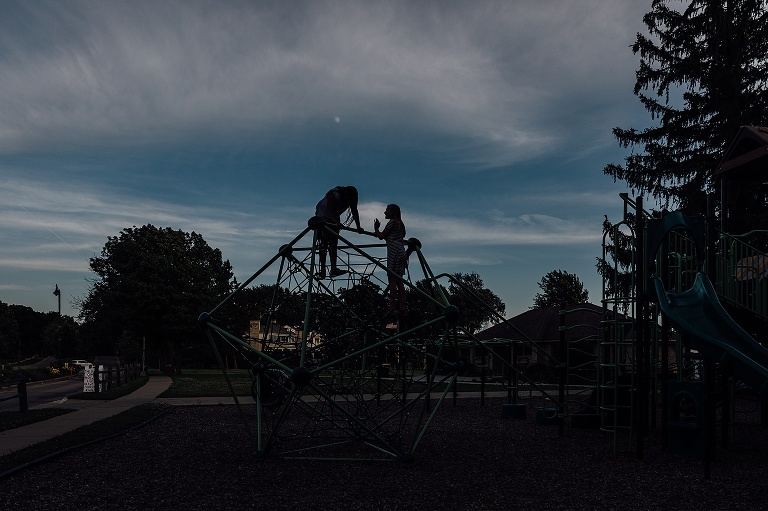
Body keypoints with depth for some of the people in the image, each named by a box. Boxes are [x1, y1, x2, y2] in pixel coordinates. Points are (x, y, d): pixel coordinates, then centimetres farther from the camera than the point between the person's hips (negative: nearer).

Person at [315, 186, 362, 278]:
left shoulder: (351, 198, -15)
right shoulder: (334, 195, -32)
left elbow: (354, 212, -9)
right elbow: (329, 211, -37)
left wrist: (358, 227, -16)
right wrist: (336, 222, -51)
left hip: (334, 219, 6)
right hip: (323, 216, -6)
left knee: (333, 243, -1)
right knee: (324, 243, -12)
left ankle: (333, 269, -6)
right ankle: (322, 270, -13)